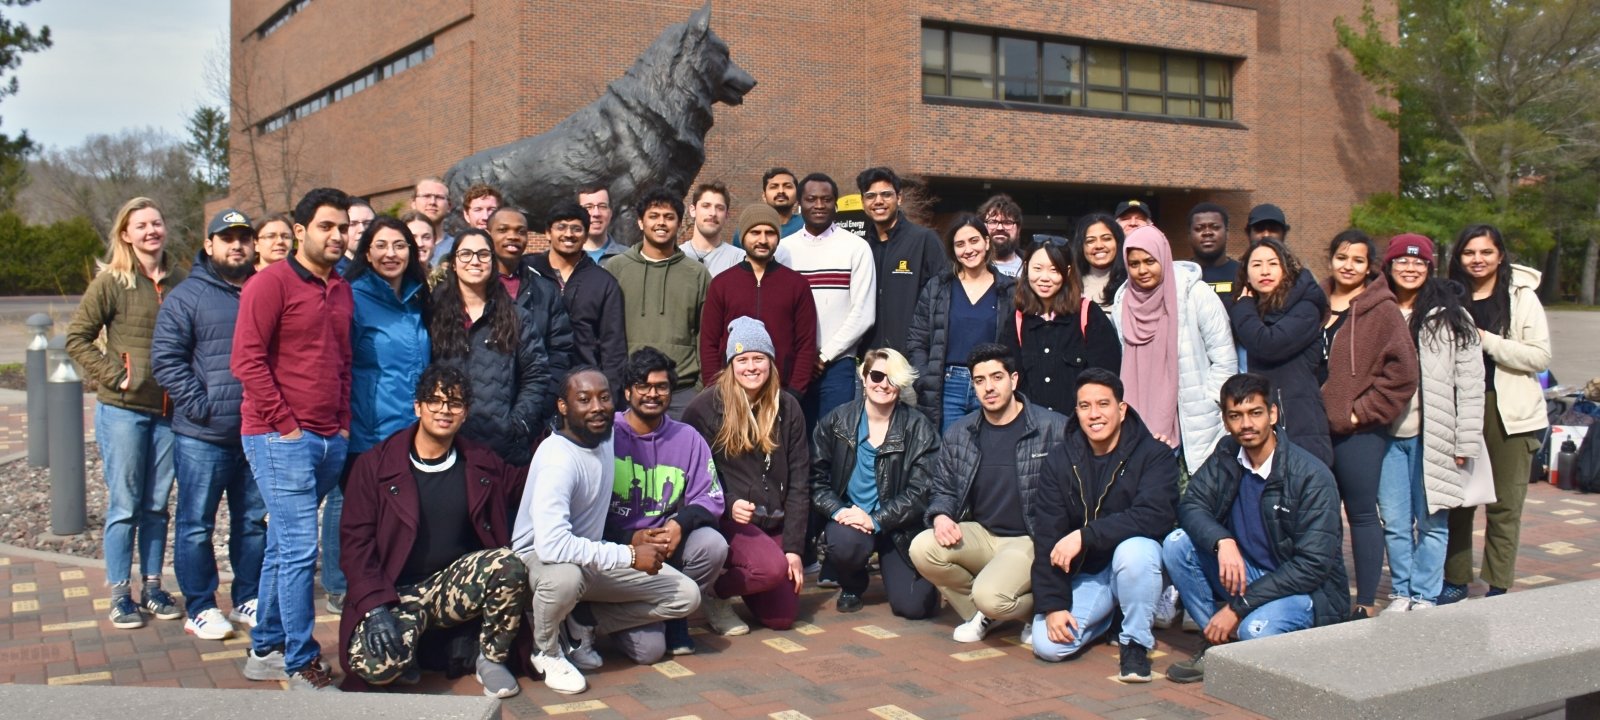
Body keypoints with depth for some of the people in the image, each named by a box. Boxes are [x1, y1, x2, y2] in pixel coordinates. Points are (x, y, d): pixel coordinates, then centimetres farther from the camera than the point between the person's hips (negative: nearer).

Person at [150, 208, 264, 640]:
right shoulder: (187, 296, -2)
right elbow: (165, 358, -7)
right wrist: (199, 405, -15)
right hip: (204, 437, -4)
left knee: (253, 523, 12)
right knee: (196, 525, 3)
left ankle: (247, 600, 25)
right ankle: (200, 608, 15)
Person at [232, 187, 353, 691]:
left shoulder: (342, 290, 15)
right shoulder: (272, 282, -7)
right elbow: (247, 361, -13)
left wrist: (343, 422, 12)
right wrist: (286, 424, -13)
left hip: (330, 440, 7)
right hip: (280, 439, -7)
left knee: (283, 545, 14)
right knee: (299, 548, -8)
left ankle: (266, 650, 24)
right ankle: (302, 663, 1)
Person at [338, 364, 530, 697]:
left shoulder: (482, 464, 7)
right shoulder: (376, 464, -3)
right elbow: (356, 541, -6)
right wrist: (376, 608, -19)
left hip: (454, 583, 3)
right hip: (396, 592, -3)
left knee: (509, 565, -29)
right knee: (375, 664, -32)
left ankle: (491, 659, -5)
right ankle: (409, 649, 6)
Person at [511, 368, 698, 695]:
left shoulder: (607, 435, -2)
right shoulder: (558, 460, -27)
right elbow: (551, 544, -39)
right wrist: (628, 556, -32)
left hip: (592, 555, 7)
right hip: (539, 556, -7)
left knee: (686, 596, -6)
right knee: (565, 576, -43)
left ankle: (582, 622, 3)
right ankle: (546, 650, -10)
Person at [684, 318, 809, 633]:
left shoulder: (787, 408, 4)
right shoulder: (707, 406, -8)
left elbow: (799, 482, 3)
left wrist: (794, 547, -3)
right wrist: (728, 505, -23)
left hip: (772, 524, 5)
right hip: (724, 520, -4)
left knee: (782, 617, -2)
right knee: (772, 567, -30)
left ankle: (736, 578, 27)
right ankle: (709, 590, -1)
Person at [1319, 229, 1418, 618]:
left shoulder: (1382, 311, -5)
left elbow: (1402, 373, -10)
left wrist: (1364, 411, -11)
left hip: (1358, 430, -5)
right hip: (1315, 428, 5)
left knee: (1362, 513, 2)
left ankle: (1367, 603, 11)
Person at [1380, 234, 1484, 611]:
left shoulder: (1450, 317, -1)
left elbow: (1470, 382, -3)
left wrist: (1466, 441, -7)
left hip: (1433, 436, -3)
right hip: (1388, 434, 3)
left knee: (1431, 521, 4)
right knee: (1394, 521, 8)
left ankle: (1425, 597, 15)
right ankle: (1401, 593, 20)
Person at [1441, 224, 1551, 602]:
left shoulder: (1522, 298, -2)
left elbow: (1541, 356, -10)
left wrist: (1486, 340, -15)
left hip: (1508, 413, -3)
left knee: (1504, 505, 3)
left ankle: (1499, 587, 12)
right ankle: (1455, 581, 20)